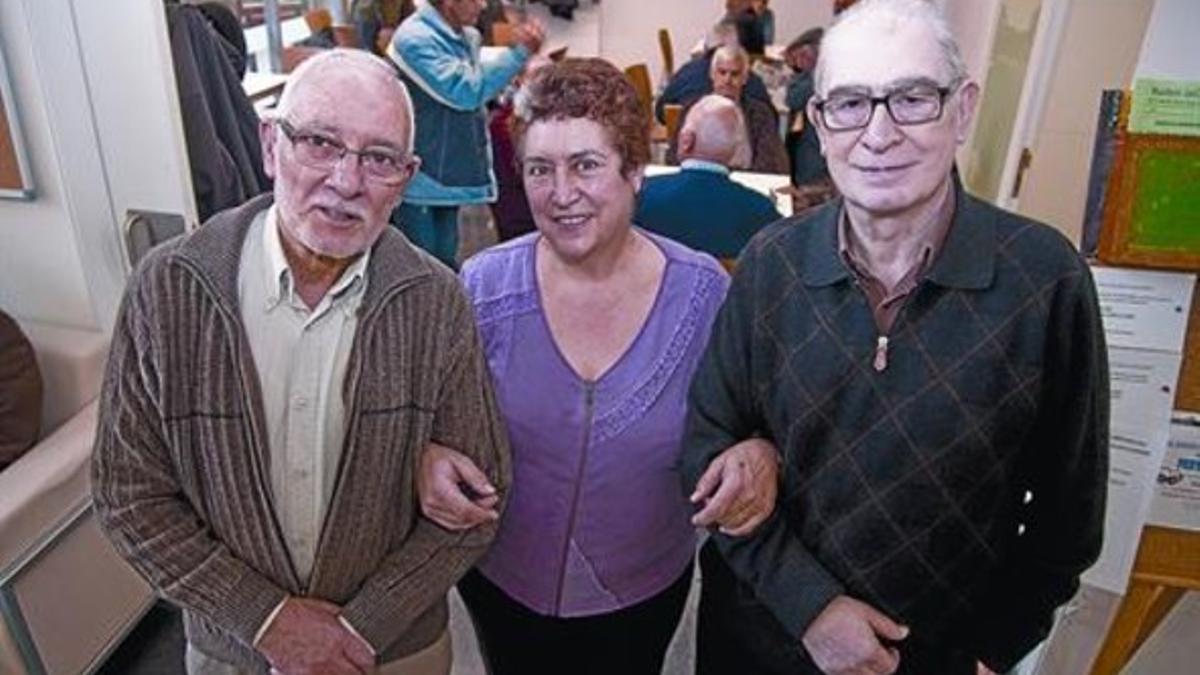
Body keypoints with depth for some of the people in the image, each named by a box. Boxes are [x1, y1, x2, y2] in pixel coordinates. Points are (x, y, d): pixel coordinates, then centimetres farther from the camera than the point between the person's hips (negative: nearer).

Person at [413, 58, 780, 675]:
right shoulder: (483, 286, -16)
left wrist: (761, 456, -29)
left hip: (646, 590, 0)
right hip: (500, 579, 1)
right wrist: (428, 457, -26)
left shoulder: (704, 292, -17)